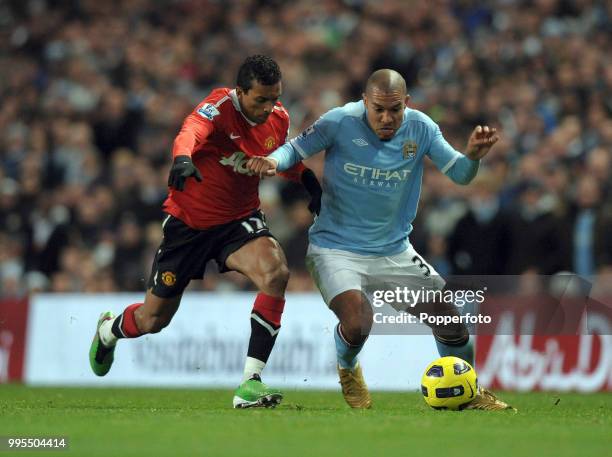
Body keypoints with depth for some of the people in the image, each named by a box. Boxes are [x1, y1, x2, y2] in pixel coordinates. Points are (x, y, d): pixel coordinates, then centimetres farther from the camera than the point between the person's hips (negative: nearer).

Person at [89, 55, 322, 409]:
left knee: (276, 273, -30)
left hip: (240, 220, 3)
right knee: (154, 319, 10)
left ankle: (250, 383, -26)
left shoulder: (279, 119, -4)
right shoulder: (221, 107, -23)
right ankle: (107, 331, 50)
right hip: (189, 221, -3)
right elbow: (192, 130, -46)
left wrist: (310, 182, 1)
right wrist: (183, 158, -68)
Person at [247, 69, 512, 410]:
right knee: (358, 323, -27)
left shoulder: (420, 128, -6)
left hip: (395, 250, 4)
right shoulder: (340, 122, -16)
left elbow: (459, 175, -4)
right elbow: (296, 149, -5)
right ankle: (348, 370, 12)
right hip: (336, 248, -4)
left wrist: (473, 156, -26)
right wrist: (273, 161, -28)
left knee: (450, 318, 0)